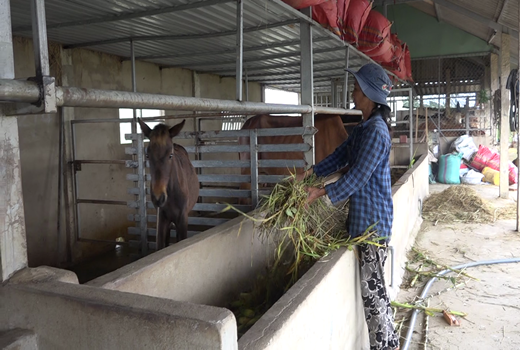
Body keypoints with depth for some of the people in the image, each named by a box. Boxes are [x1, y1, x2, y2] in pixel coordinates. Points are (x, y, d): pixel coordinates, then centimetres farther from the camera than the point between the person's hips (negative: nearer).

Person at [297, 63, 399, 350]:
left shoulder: (376, 132, -20)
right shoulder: (364, 127, 11)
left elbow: (357, 177, -22)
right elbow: (340, 156, 14)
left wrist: (322, 193, -17)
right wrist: (309, 173, 7)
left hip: (373, 218, -10)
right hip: (364, 215, 10)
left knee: (371, 284, 1)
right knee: (373, 282, 19)